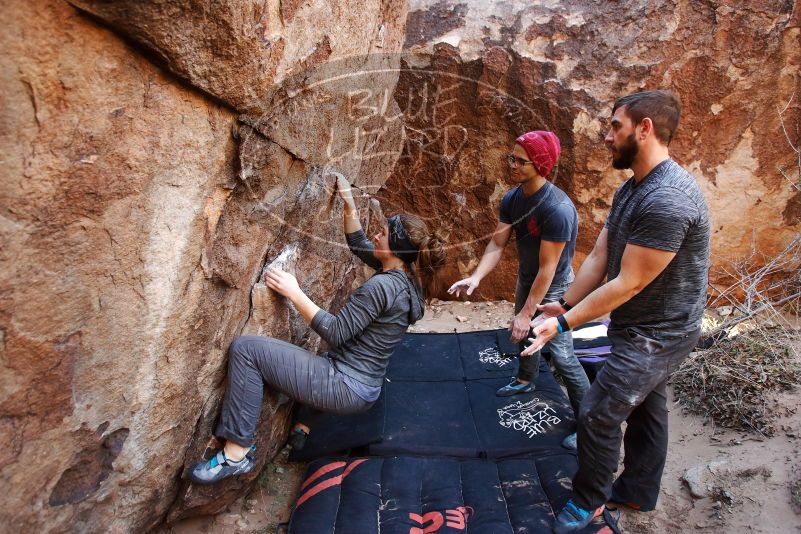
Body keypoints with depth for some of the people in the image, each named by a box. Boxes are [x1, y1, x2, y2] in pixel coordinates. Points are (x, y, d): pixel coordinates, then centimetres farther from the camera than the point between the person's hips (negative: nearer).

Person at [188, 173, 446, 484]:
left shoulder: (382, 286, -23)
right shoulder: (405, 277, 5)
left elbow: (335, 333, -21)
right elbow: (359, 245, 18)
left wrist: (294, 293, -15)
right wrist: (349, 203, 11)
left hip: (345, 388, -10)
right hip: (364, 388, 10)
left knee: (245, 348, -12)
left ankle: (236, 453, -5)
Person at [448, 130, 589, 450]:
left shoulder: (557, 209, -33)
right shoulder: (512, 199, -10)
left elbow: (547, 268, -29)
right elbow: (497, 244, -8)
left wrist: (527, 313, -25)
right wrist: (476, 278, -24)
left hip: (553, 287, -8)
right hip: (526, 277, 8)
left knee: (561, 355, -5)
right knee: (522, 332, 25)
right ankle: (526, 379, 53)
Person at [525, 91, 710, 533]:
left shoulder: (667, 200, -29)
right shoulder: (631, 189, 4)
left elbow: (629, 284, -27)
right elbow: (598, 259, 3)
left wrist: (564, 324, -23)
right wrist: (565, 305, -4)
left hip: (657, 335, -9)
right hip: (644, 329, 9)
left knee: (598, 414, -3)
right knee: (645, 409, 21)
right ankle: (637, 492, 40)